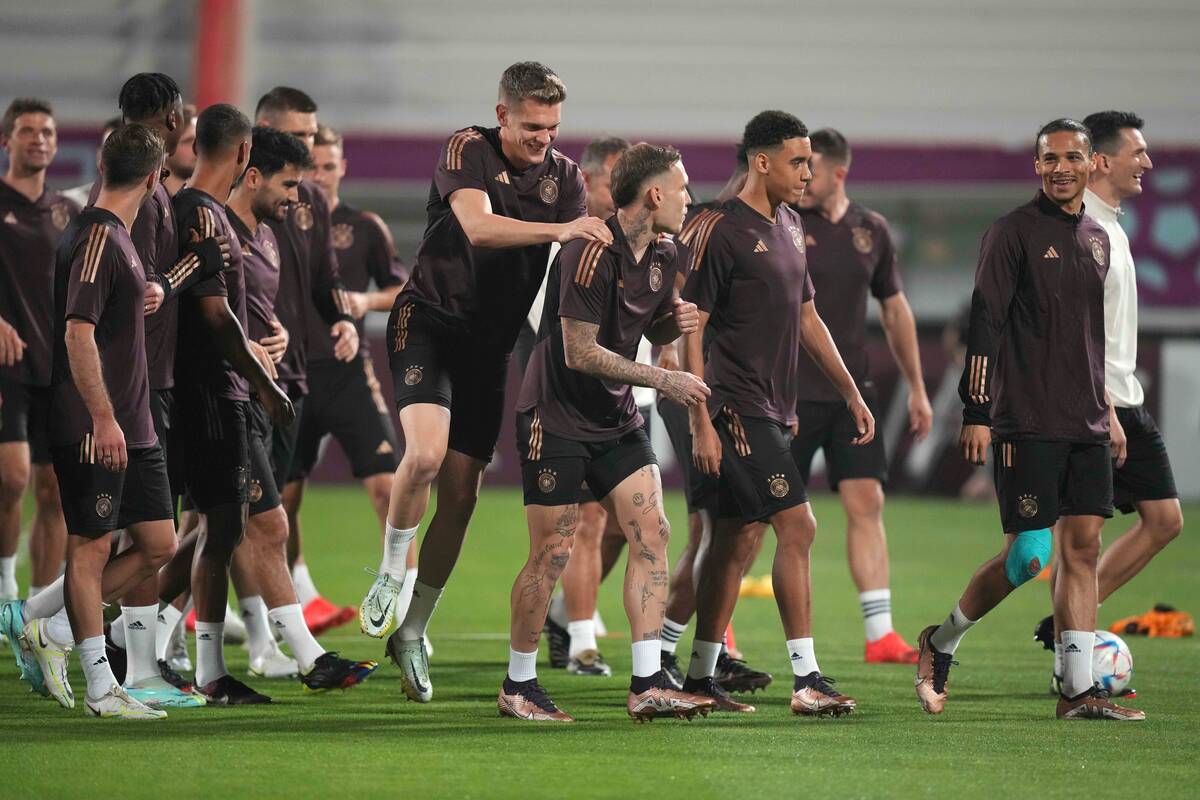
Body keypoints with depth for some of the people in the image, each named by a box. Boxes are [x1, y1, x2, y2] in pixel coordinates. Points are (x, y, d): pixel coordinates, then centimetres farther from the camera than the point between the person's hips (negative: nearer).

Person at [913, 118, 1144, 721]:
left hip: (1086, 424, 6)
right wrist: (975, 412, -14)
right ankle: (941, 644, 14)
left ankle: (1079, 690, 0)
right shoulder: (1014, 232, -6)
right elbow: (985, 322, -9)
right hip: (1026, 423, -6)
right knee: (1028, 555, -8)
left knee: (1083, 546, 0)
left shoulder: (1097, 239, 15)